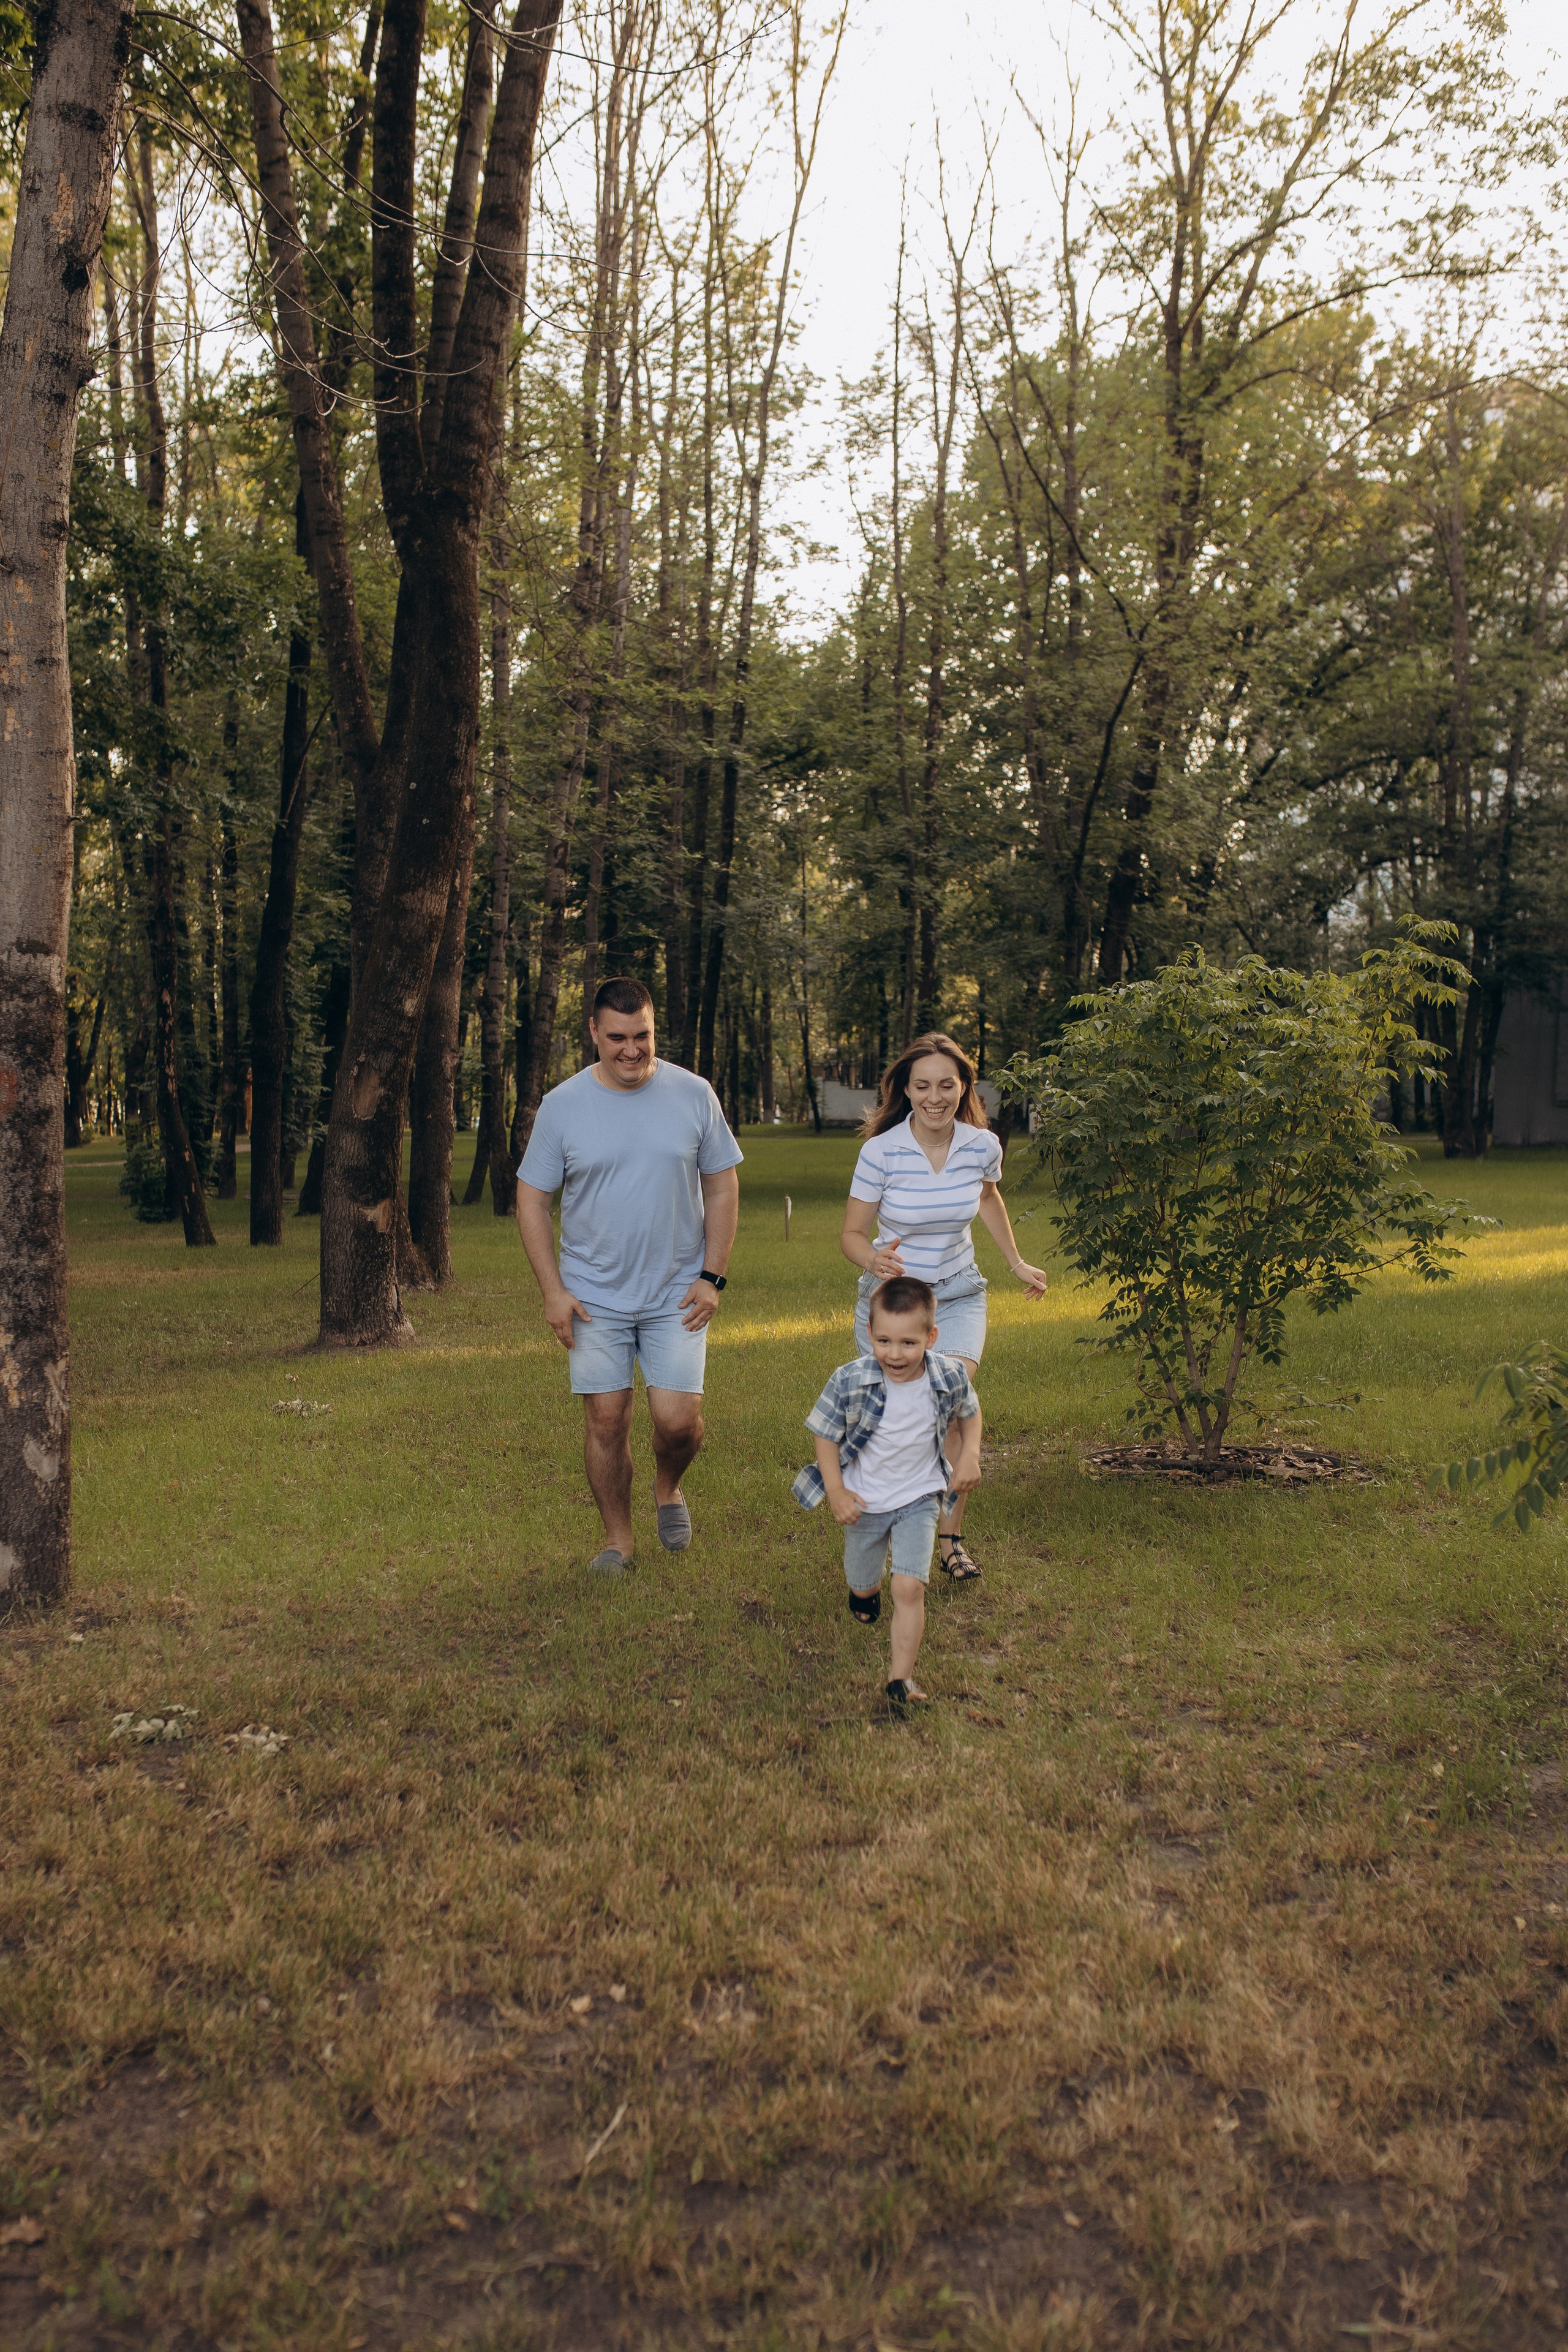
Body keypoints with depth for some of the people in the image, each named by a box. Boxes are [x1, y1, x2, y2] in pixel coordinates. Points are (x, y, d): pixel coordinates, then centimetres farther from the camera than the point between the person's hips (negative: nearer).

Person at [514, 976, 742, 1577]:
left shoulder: (693, 1095, -2)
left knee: (678, 1420, -6)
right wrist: (552, 1291, -6)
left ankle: (668, 1488, 27)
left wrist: (712, 1277, -3)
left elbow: (723, 1188, 3)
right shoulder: (562, 1105, -4)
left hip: (677, 1295, 0)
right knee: (606, 1420, 4)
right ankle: (617, 1539, 22)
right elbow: (531, 1201, 1)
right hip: (594, 1296, 0)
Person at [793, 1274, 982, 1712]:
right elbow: (826, 1434, -10)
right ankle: (868, 1588, 58)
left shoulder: (950, 1377, -18)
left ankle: (901, 1678, -6)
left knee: (910, 1587, -16)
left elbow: (969, 1413, 6)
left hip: (919, 1499, -1)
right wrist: (837, 1492, -15)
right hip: (864, 1503, 1)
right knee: (862, 1586, 21)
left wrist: (969, 1456, -9)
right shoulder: (849, 1381, -24)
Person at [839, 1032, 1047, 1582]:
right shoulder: (880, 1151, -18)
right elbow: (852, 1233, -9)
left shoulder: (983, 1146, -9)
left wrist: (1017, 1262, 22)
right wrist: (874, 1259, -31)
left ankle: (950, 1539, -3)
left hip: (958, 1296, 2)